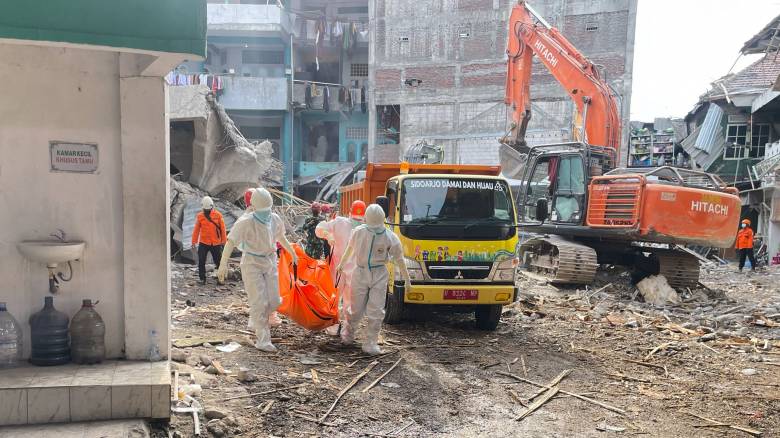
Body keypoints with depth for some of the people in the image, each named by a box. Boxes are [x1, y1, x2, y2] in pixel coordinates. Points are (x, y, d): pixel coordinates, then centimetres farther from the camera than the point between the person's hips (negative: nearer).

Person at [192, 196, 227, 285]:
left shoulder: (218, 215, -3)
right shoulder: (199, 216, 0)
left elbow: (222, 228, 1)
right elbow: (196, 230, 3)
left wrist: (224, 240, 2)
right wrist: (194, 241, 2)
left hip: (216, 243, -1)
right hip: (203, 243, 1)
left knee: (218, 261, 7)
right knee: (201, 262, -1)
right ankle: (202, 278, 10)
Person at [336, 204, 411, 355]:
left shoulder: (390, 237, -10)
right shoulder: (359, 232, -6)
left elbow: (399, 259, -1)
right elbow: (350, 248, 13)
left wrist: (407, 279, 3)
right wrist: (342, 264, 26)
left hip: (379, 276, 0)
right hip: (360, 273, 1)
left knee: (376, 311, -4)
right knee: (356, 309, 7)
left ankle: (370, 344, 8)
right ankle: (348, 333, 36)